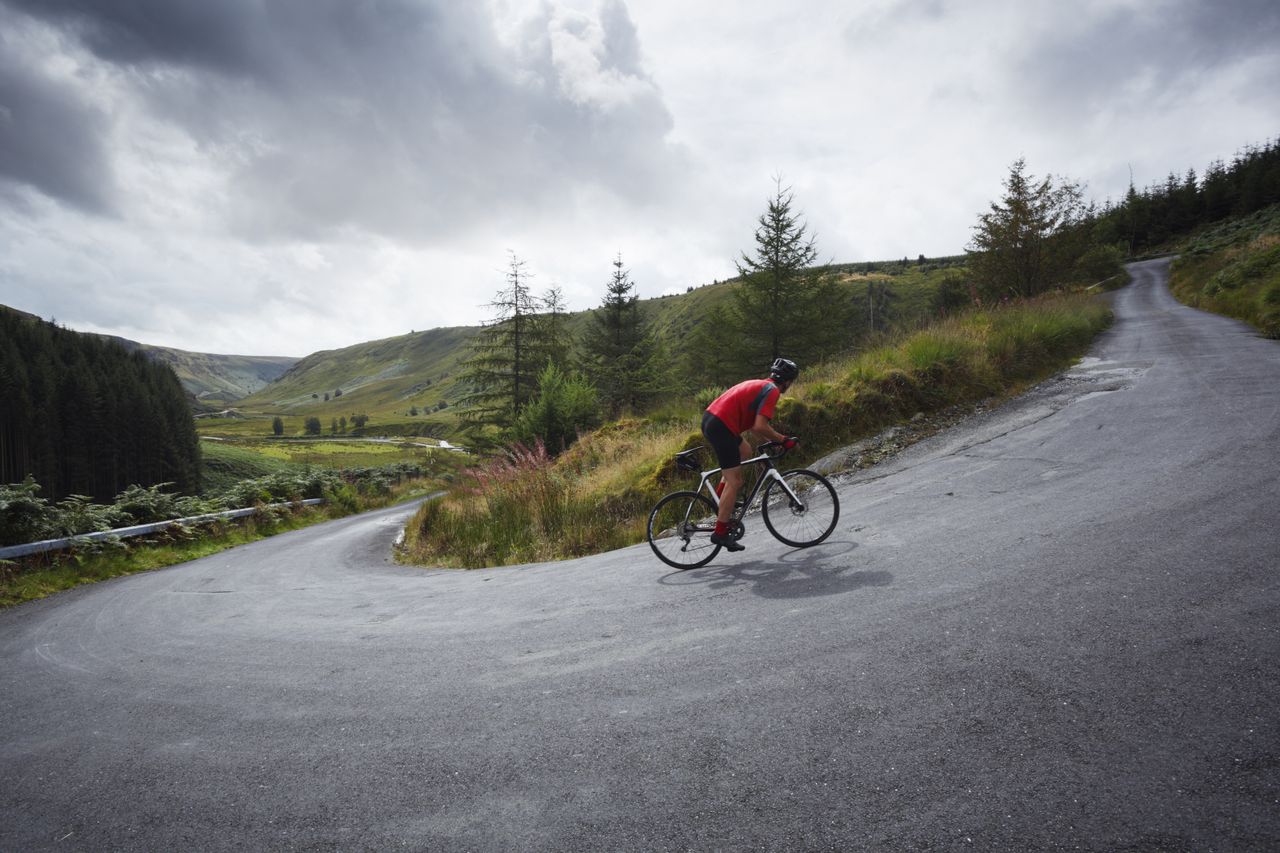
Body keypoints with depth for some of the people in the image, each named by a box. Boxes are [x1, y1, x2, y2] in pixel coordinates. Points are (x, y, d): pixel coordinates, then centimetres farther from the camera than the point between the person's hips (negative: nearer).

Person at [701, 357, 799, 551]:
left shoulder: (758, 385, 24)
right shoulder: (772, 391, -5)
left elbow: (751, 424, 26)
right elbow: (760, 426, -15)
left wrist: (776, 438, 25)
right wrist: (783, 439, -3)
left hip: (709, 419, 9)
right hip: (721, 427, -9)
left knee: (745, 451, 29)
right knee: (735, 482, -2)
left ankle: (720, 495, 21)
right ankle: (720, 532, 2)